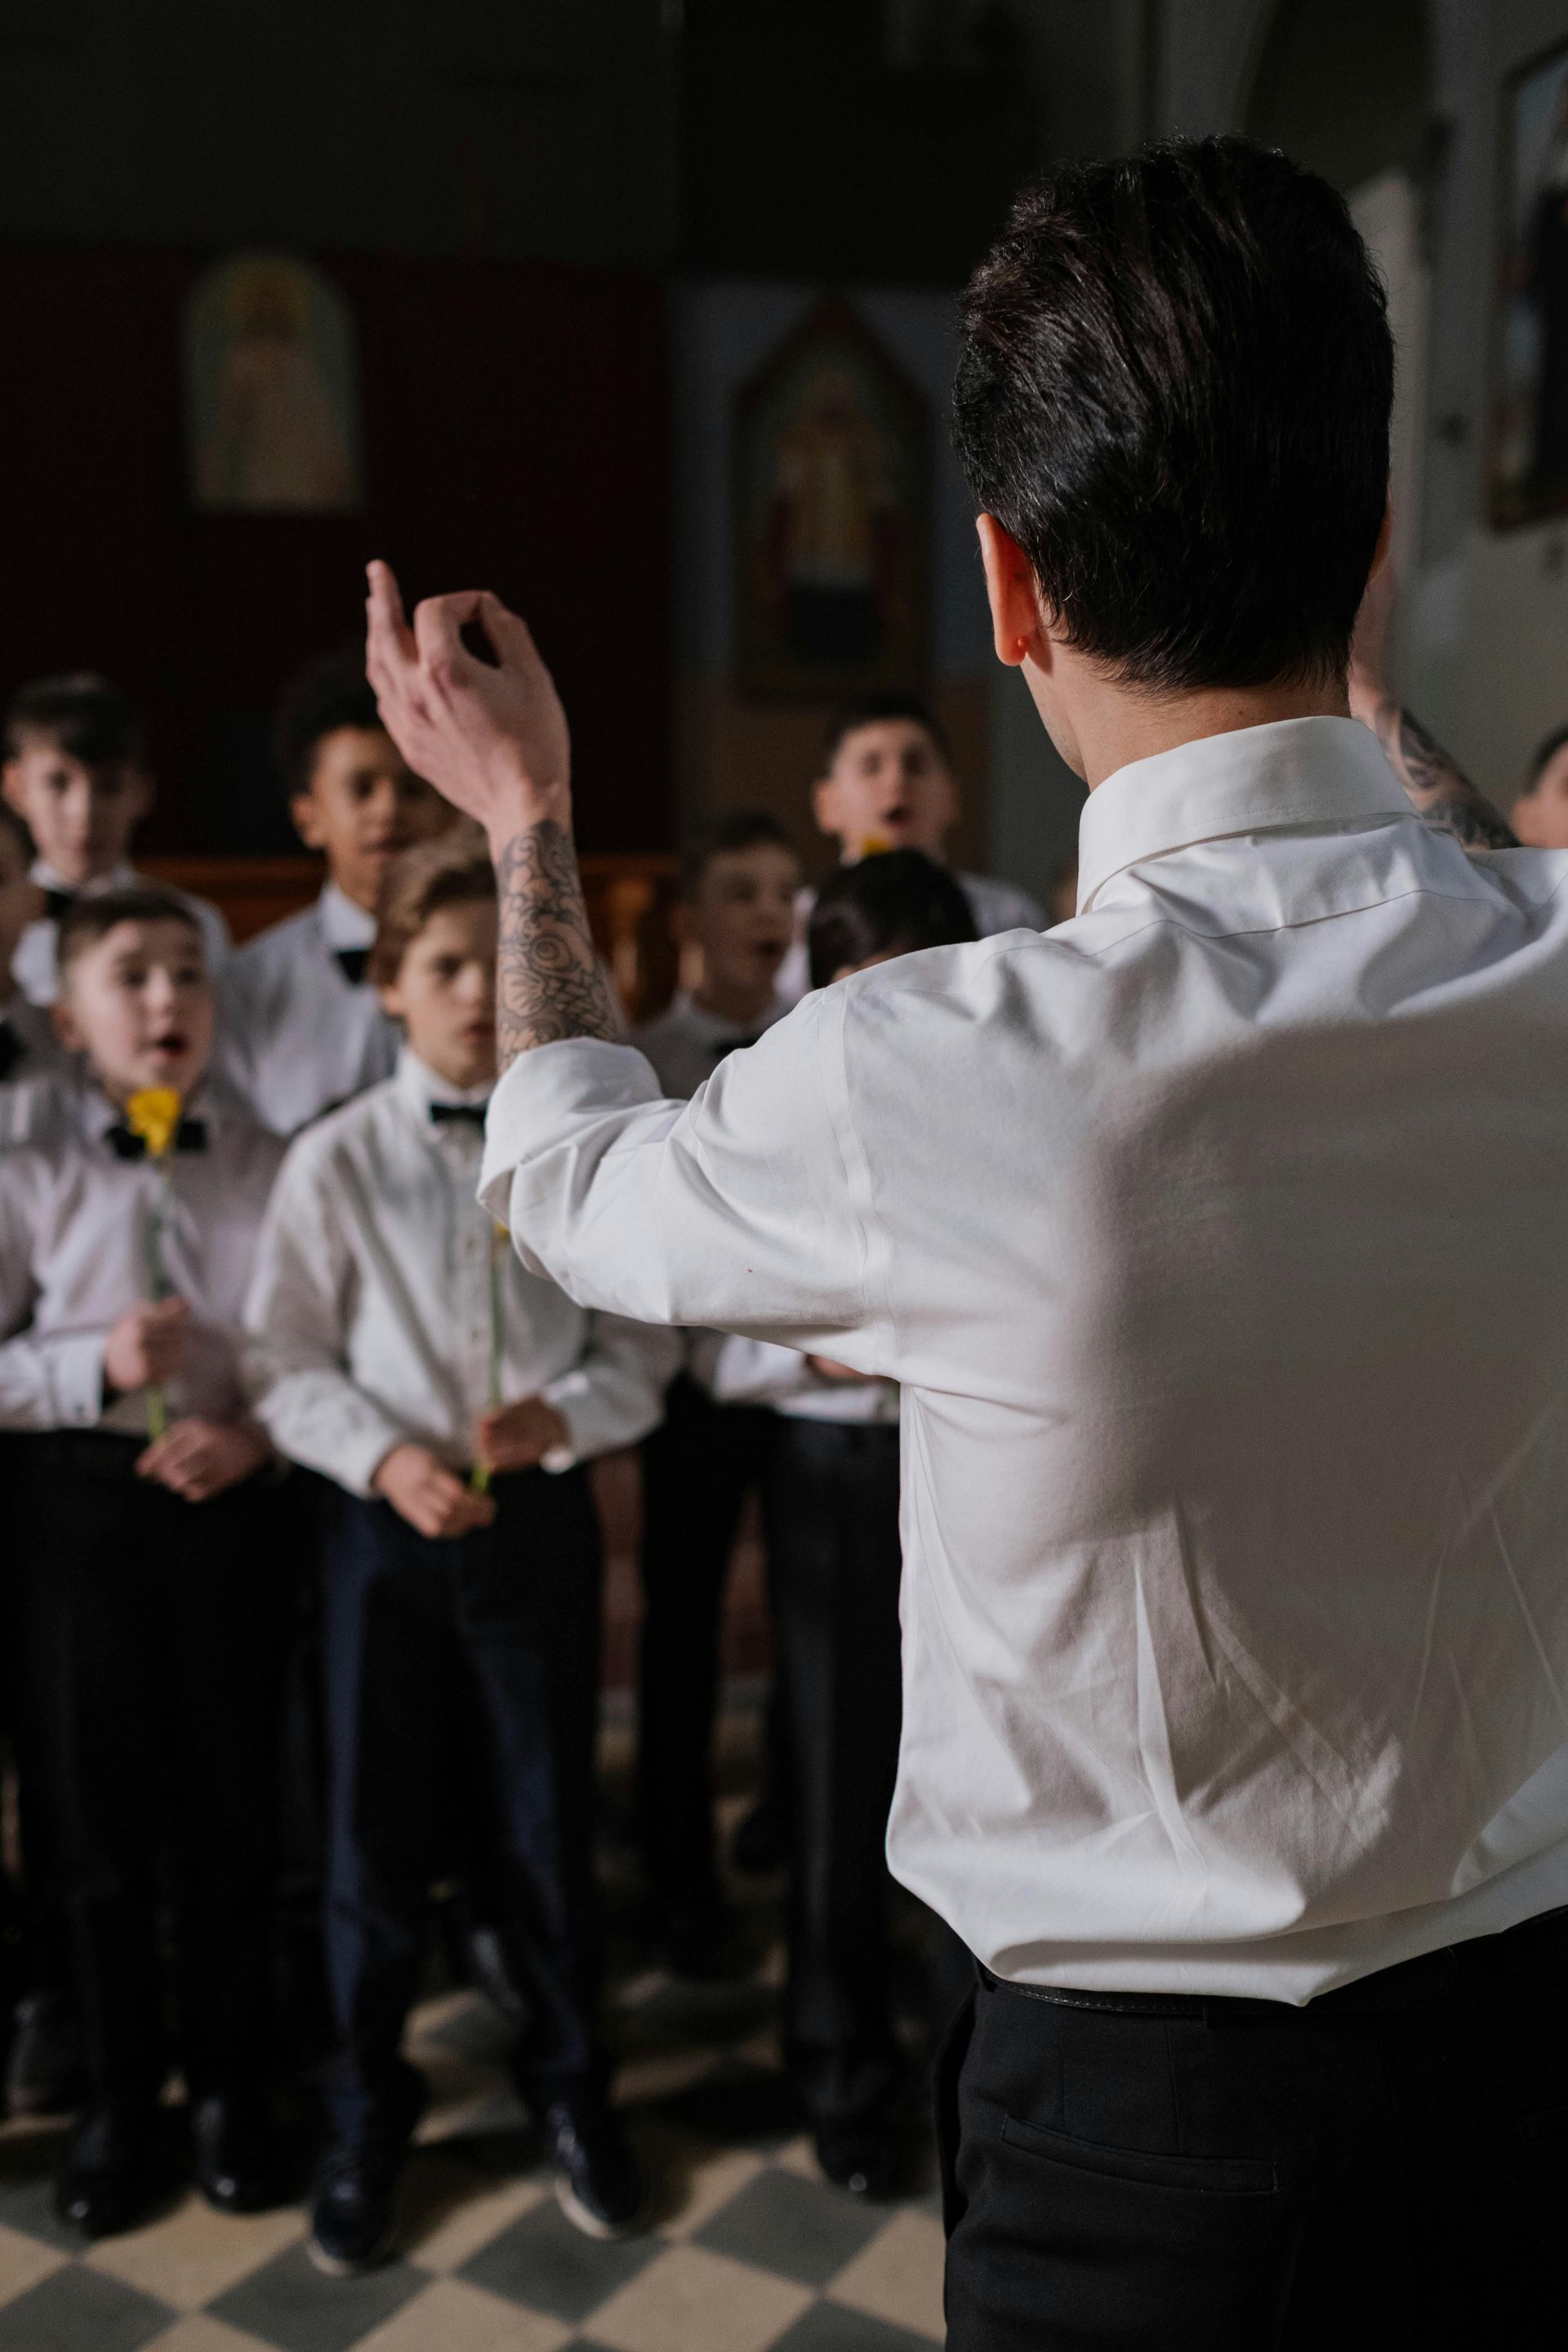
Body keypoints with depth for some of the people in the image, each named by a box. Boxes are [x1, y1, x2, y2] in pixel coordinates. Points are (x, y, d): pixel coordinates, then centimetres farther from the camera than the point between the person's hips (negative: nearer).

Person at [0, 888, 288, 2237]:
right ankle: (119, 2101, 31)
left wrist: (258, 1430, -15)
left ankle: (232, 2088, 32)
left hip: (231, 1504, 1)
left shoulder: (270, 1169, 0)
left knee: (234, 1806, 11)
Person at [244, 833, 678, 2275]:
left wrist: (565, 1415, -18)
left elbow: (643, 1351, 0)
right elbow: (287, 1366, -2)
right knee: (377, 1830, 10)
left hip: (542, 1518, 1)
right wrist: (385, 1458, -17)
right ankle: (367, 2115, 34)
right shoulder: (335, 1162, -4)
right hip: (387, 1525, 0)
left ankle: (570, 2088, 37)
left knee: (550, 1820, 12)